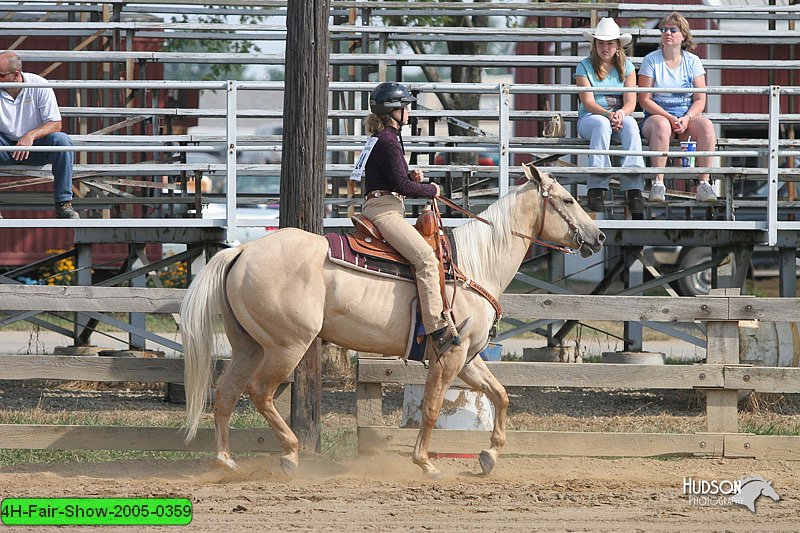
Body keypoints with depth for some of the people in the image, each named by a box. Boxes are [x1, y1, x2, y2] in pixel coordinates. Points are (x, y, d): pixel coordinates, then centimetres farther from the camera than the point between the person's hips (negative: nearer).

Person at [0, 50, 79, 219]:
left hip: (36, 146, 0)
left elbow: (55, 124, -13)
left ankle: (63, 203, -23)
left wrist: (31, 135, -31)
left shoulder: (39, 86, -11)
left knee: (61, 140, -31)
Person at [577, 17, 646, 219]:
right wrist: (608, 114, -26)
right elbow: (588, 102, -8)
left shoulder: (626, 67, 9)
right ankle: (597, 186, -46)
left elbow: (630, 102, 0)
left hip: (620, 117, 2)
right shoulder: (585, 67, 2)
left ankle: (633, 188, -46)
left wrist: (621, 114, -24)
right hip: (590, 118, -2)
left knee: (630, 124, -33)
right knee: (602, 124, -38)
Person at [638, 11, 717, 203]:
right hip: (657, 115, -2)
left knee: (706, 126, -31)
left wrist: (686, 119, -17)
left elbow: (700, 100, 4)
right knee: (662, 125, -38)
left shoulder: (692, 61, 8)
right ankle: (658, 184, -39)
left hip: (687, 117, 2)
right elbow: (645, 100, -4)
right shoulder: (651, 60, 2)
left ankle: (704, 184, -31)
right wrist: (670, 118, -17)